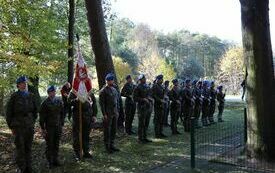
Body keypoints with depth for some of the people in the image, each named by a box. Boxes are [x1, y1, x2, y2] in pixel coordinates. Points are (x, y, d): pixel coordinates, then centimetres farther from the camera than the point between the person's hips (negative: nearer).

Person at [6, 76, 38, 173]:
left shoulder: (31, 96, 8)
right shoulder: (14, 96, -3)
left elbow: (35, 110, 19)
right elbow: (9, 113, 0)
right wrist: (11, 126, -1)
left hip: (30, 126, 4)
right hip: (19, 126, -4)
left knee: (28, 148, 9)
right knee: (20, 147, -3)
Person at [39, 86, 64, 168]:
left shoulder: (59, 102, 6)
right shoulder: (45, 103, -7)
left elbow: (62, 114, 13)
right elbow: (42, 117, -6)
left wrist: (62, 124, 10)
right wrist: (43, 128, -8)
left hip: (58, 127, 4)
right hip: (49, 127, -4)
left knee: (56, 144, 11)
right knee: (49, 145, 3)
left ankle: (55, 160, 22)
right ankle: (50, 162, 12)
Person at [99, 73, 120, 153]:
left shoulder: (114, 90, 13)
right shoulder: (103, 91, -10)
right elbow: (102, 103, -13)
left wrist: (118, 111, 13)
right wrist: (104, 114, -17)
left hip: (115, 114, 7)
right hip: (108, 114, -7)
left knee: (114, 130, 12)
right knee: (107, 131, 2)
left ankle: (112, 145, 24)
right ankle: (107, 147, 11)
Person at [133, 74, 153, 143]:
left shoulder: (147, 87, 13)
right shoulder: (137, 88, -9)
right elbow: (135, 98, -12)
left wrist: (150, 98, 4)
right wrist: (143, 99, -20)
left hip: (149, 107, 7)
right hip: (142, 107, -7)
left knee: (146, 124, 12)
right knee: (141, 124, -2)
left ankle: (145, 137, 22)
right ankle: (140, 138, 7)